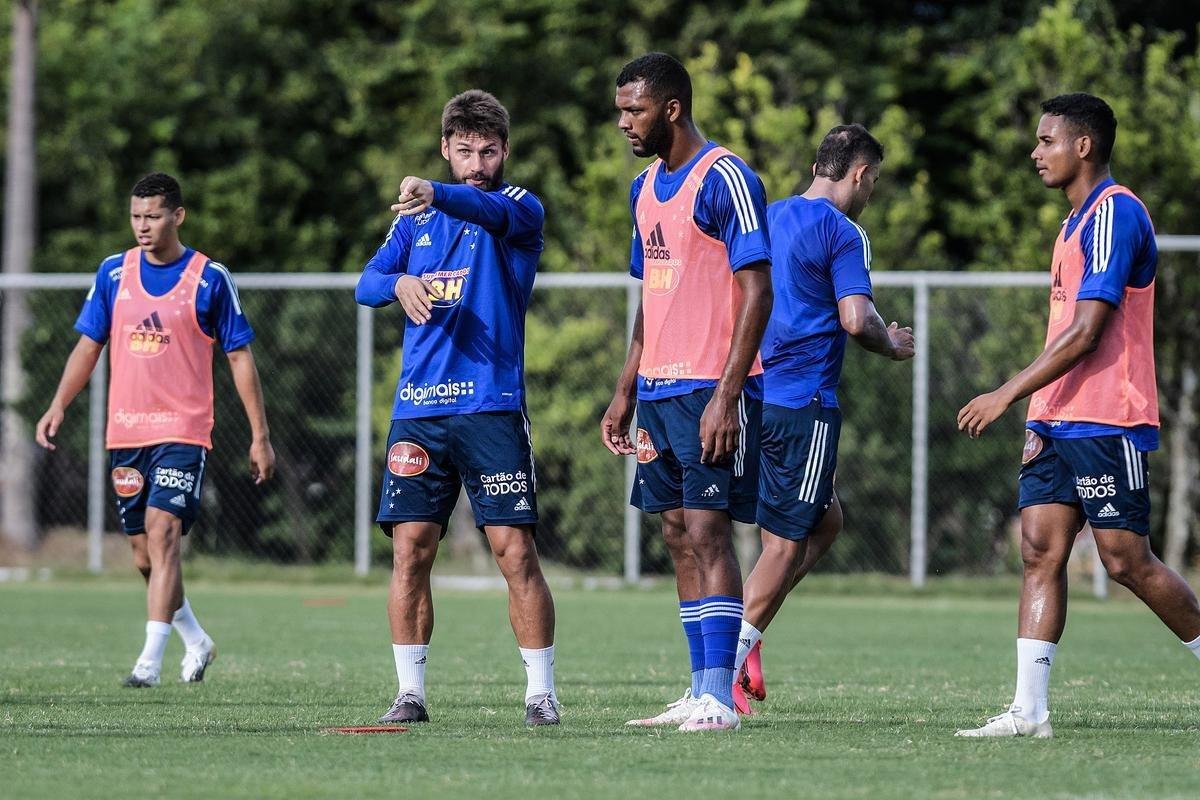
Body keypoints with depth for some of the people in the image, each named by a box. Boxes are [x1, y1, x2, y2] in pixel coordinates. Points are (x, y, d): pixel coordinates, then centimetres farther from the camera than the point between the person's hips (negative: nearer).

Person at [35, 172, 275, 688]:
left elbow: (240, 358, 1)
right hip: (124, 432, 5)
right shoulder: (114, 272, 7)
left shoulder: (210, 278, -3)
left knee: (163, 535, -18)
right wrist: (59, 406, -2)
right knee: (144, 551, 9)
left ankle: (151, 658, -20)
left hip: (183, 431, -5)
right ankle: (196, 641, 30)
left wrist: (260, 436, -1)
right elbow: (88, 346, 13)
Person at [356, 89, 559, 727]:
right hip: (418, 408, 4)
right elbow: (368, 282, 6)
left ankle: (540, 692, 0)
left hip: (492, 406, -4)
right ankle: (410, 693, 5)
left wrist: (435, 195, -44)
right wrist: (399, 284, -19)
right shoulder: (415, 219, 16)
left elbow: (491, 212, -23)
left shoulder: (520, 209, 2)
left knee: (515, 550, -7)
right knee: (410, 550, -1)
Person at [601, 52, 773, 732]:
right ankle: (701, 694, 11)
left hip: (712, 391, -9)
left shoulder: (725, 180, -11)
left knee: (708, 529, -12)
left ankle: (719, 698, -13)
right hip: (658, 389, 9)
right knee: (680, 534, 8)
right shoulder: (646, 187, 16)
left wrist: (726, 394, -21)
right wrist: (626, 393, 18)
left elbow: (757, 294, -15)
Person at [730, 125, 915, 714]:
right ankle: (729, 667, -4)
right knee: (787, 543, -1)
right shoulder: (842, 233, -10)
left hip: (755, 394, 8)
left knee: (825, 521, 19)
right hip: (803, 406, -8)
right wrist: (891, 346, 1)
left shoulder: (769, 219, 14)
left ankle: (743, 633, 8)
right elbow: (856, 319, -19)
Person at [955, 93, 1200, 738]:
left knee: (1126, 561, -7)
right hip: (1058, 422, 9)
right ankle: (1029, 709, -6)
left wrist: (1009, 394, -18)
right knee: (1039, 550, -1)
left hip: (1106, 423, -9)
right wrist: (1039, 417, 17)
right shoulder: (1076, 222, 19)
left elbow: (1087, 333, -19)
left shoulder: (1116, 213, -12)